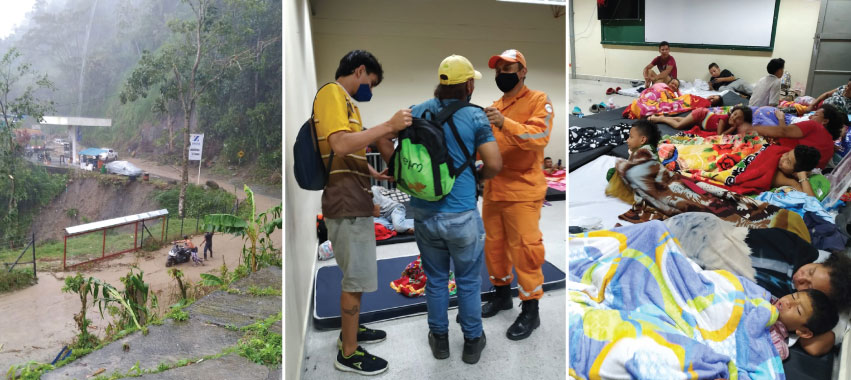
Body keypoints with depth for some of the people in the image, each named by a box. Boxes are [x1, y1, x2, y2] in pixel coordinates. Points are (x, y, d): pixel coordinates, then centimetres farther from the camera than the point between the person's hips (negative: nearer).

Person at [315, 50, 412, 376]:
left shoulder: (344, 100, 19)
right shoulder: (332, 93, -12)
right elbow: (340, 145, -27)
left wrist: (374, 174, 16)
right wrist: (389, 126, -24)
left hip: (354, 200, 10)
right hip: (347, 203, -10)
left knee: (355, 274, 21)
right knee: (357, 277, -2)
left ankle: (351, 330, 36)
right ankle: (349, 353, 10)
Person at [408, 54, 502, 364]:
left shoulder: (416, 112, 0)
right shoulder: (474, 117, -11)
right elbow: (494, 165, -14)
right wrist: (475, 176, 6)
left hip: (423, 214, 4)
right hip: (461, 216, -3)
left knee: (435, 280, 20)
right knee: (468, 281, 15)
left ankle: (439, 339, 34)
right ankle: (472, 341, 30)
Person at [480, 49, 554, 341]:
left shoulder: (538, 101, -4)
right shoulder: (494, 106, 15)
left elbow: (539, 136, -21)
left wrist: (504, 123, -32)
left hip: (522, 192, -6)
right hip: (493, 190, 7)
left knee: (523, 250, -4)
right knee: (494, 245, 15)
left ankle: (530, 310, 8)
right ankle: (502, 294, 33)